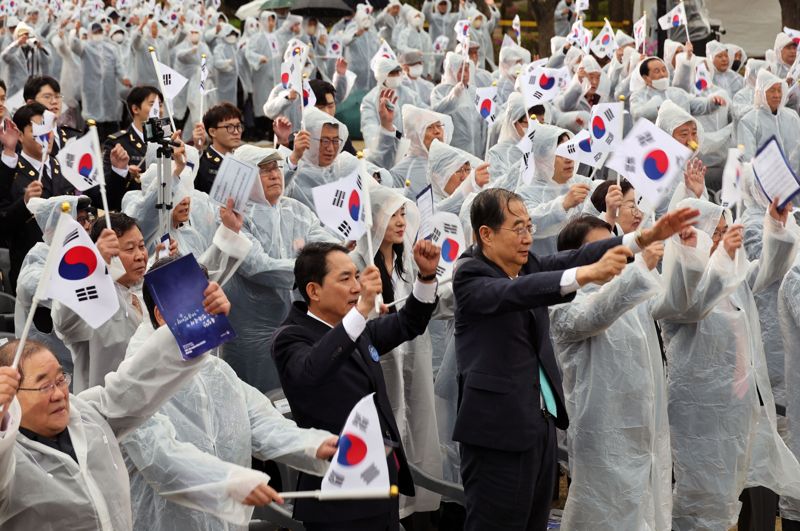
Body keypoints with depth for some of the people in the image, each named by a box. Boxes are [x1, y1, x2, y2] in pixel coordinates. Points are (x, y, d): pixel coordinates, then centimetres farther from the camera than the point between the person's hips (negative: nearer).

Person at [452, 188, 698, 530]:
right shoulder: (470, 276, -11)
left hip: (542, 423, 8)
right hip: (498, 428, -8)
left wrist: (646, 237, -15)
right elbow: (518, 291, -29)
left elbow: (574, 258, -2)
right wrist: (587, 274, -42)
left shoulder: (528, 266, 10)